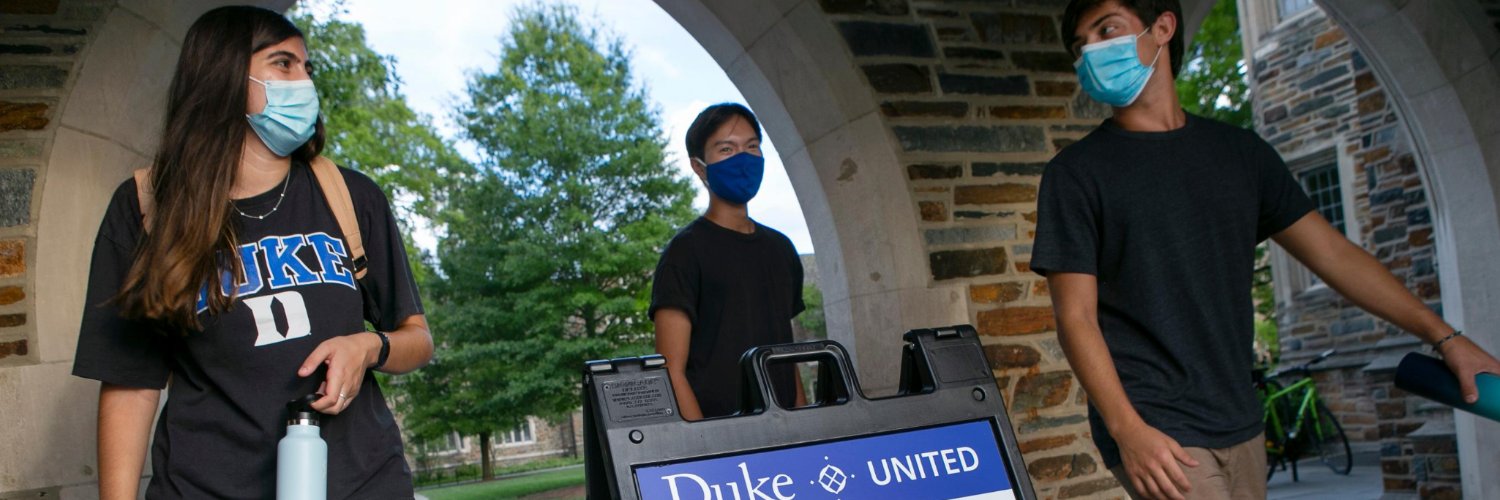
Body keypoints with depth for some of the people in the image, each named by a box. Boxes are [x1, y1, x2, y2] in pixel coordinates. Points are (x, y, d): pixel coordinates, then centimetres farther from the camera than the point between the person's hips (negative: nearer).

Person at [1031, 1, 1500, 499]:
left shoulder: (1239, 150, 10)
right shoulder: (1076, 172, -3)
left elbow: (1332, 251, 12)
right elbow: (1076, 316, -9)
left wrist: (1445, 336, 6)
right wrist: (1128, 429, -20)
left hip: (1240, 424, 5)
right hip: (1153, 431, -4)